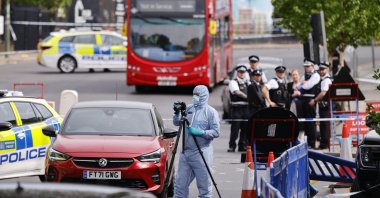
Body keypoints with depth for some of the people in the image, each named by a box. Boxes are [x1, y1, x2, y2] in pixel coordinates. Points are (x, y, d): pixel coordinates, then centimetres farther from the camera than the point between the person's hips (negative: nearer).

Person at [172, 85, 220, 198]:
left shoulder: (210, 112, -2)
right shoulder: (188, 109, 14)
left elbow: (216, 132, -8)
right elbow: (176, 123, 13)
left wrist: (199, 132, -19)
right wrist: (177, 112, -5)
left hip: (202, 153, -5)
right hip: (185, 152, 5)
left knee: (204, 186, -1)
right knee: (180, 184, 6)